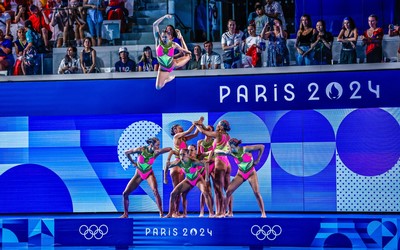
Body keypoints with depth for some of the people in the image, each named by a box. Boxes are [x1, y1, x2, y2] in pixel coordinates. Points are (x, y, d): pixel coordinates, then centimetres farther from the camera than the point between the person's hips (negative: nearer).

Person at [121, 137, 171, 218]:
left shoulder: (156, 152, -18)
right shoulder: (141, 149, -20)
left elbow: (169, 149, -30)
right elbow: (126, 153, -4)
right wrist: (133, 162, 3)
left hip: (149, 174, -1)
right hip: (138, 174, 1)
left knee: (155, 191, -26)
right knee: (125, 193, -2)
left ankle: (161, 213, -20)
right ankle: (125, 214, 16)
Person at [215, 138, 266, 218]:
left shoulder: (245, 149, -23)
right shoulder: (231, 153, -12)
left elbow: (262, 147, -18)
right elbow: (216, 151, -7)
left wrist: (258, 160, -15)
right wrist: (224, 152, -25)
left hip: (251, 173, -3)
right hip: (240, 174, 3)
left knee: (256, 192, -15)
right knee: (228, 192, -7)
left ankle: (263, 213, -5)